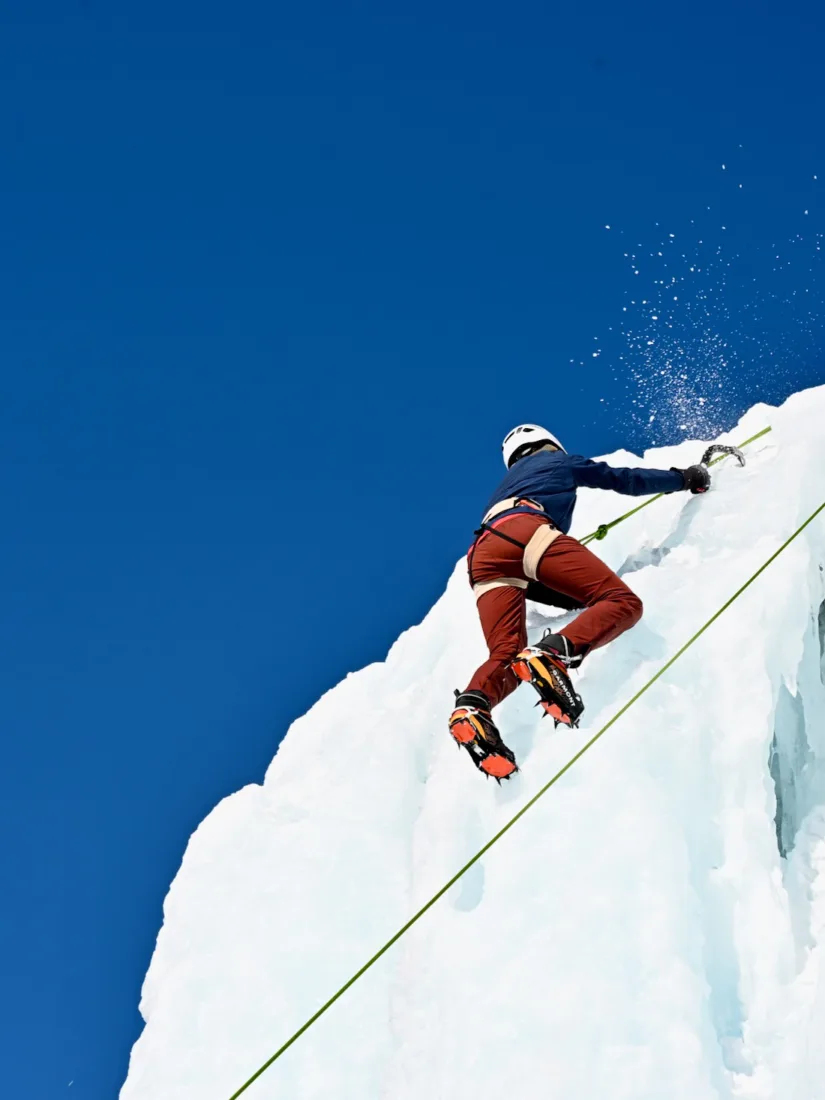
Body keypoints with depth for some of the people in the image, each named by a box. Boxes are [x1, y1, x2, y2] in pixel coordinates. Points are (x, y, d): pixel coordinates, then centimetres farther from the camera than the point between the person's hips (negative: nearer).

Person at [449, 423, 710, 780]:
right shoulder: (560, 462, 33)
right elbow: (625, 480, 38)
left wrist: (574, 596, 42)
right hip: (528, 530, -6)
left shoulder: (505, 487, 46)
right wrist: (684, 478, 53)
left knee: (505, 658, -2)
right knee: (622, 602, -11)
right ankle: (553, 654, -39)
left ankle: (472, 706, -37)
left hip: (484, 556, 6)